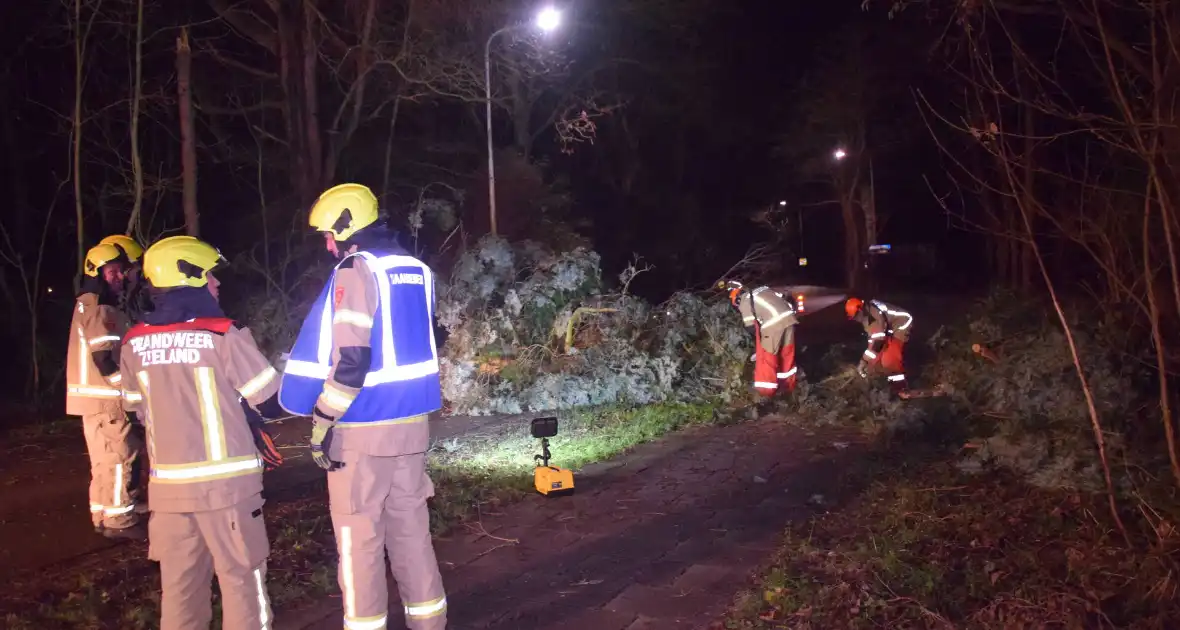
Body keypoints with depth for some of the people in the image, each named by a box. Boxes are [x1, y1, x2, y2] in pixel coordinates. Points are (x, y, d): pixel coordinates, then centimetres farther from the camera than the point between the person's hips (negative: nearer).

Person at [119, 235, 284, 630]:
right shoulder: (222, 335, -13)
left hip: (168, 483, 5)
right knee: (241, 578, 8)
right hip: (224, 480, -5)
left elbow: (146, 414, 13)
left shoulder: (134, 343, 4)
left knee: (179, 583, 15)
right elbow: (274, 404, -9)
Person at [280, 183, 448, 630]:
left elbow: (351, 358, -20)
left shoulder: (356, 271, -13)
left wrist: (322, 421, -12)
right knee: (411, 528, 15)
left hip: (363, 427, -7)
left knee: (359, 536, 5)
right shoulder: (416, 270, 10)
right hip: (411, 422, 7)